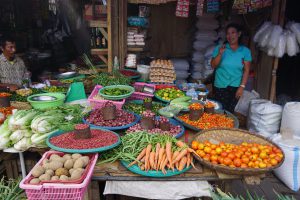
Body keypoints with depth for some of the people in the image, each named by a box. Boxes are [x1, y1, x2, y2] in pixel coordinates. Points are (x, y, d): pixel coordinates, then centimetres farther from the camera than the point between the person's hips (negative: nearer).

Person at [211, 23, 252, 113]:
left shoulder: (245, 51, 0)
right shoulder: (219, 48, -1)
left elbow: (246, 70, -2)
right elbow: (213, 65, -5)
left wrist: (242, 86, -8)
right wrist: (220, 53, -19)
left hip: (235, 86, 1)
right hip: (220, 86, 0)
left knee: (230, 111, 7)